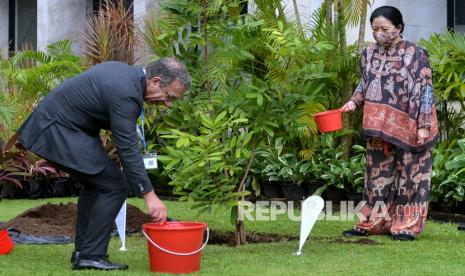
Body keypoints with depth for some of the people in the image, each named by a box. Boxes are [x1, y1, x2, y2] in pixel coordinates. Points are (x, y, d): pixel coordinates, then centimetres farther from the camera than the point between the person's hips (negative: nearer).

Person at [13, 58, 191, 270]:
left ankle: (82, 250, 23)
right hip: (60, 132, -10)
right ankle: (91, 256, -5)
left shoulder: (124, 71, 7)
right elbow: (127, 149, -24)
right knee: (115, 186, -8)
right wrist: (149, 195, -22)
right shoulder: (125, 93, -23)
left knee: (95, 184, 20)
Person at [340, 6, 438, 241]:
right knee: (378, 173, 9)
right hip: (378, 127, 5)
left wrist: (423, 125, -15)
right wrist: (354, 101, 1)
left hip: (407, 127, -5)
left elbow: (425, 91, -10)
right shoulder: (369, 54, 6)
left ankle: (406, 225, 8)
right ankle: (373, 222, 15)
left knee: (409, 173, 2)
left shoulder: (415, 55, -9)